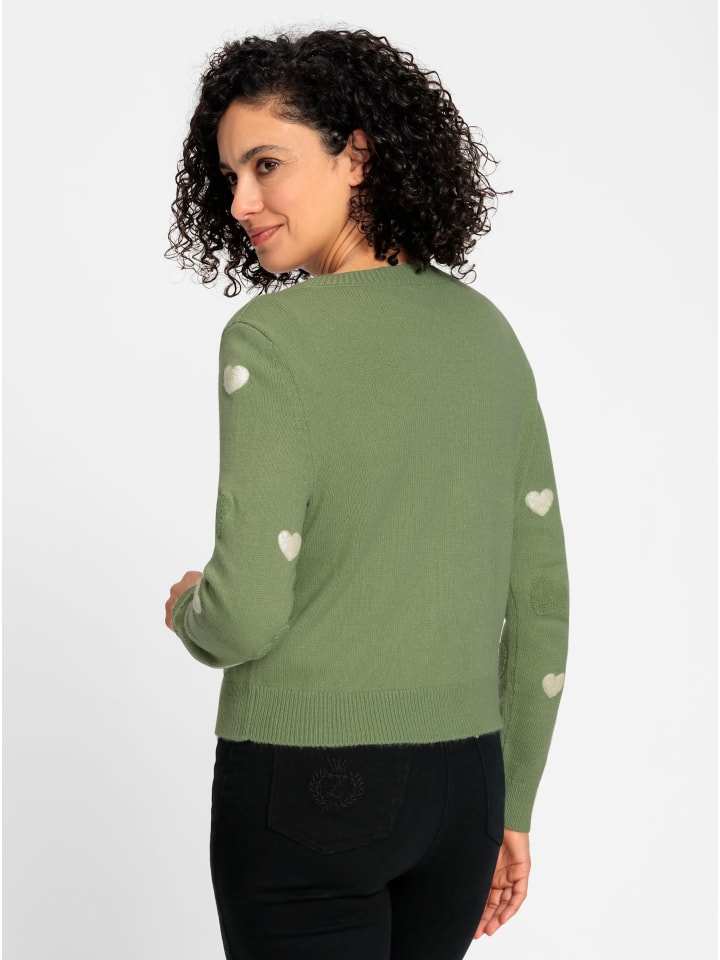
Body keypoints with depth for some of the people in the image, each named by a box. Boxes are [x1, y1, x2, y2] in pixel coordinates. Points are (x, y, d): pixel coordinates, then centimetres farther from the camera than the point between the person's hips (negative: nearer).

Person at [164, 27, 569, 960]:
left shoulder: (274, 336, -14)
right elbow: (538, 600, 8)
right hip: (460, 780, 6)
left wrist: (187, 609, 4)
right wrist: (512, 806, 16)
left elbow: (248, 610, -20)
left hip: (304, 785, -6)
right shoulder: (485, 331, 5)